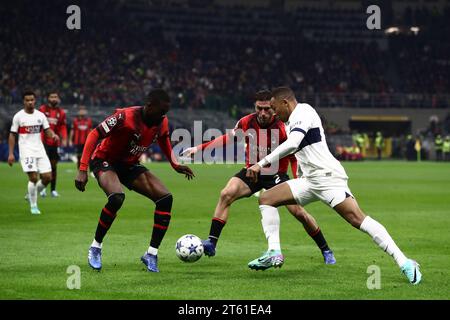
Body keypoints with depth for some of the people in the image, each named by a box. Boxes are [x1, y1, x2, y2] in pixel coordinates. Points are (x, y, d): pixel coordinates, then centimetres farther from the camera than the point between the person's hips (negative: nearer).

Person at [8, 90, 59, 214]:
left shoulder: (40, 115, 8)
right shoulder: (18, 116, -1)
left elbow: (47, 130, 7)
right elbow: (12, 135, 2)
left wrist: (53, 135, -17)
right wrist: (11, 154, -3)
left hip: (40, 150, 4)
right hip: (26, 151, -4)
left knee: (47, 177, -2)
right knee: (33, 177, -15)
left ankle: (31, 195, 23)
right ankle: (33, 205, 0)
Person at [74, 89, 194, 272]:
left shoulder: (162, 122, -8)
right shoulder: (125, 117, -28)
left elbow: (163, 139, 16)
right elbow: (94, 135, -26)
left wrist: (175, 165, 2)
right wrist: (82, 170, -31)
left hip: (130, 166, 7)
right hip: (105, 161, -7)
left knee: (166, 198, -10)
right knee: (117, 197, -36)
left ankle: (151, 254, -3)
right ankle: (95, 248, -16)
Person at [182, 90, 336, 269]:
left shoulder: (282, 129, -21)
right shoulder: (246, 123, -11)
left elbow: (294, 158, -9)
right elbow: (228, 138, 7)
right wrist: (198, 148, 5)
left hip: (276, 175, -3)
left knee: (299, 212, -11)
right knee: (226, 195, -21)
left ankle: (326, 251, 9)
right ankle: (211, 243, -18)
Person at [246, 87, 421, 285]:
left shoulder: (303, 112, -11)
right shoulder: (294, 119, 20)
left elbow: (291, 144, -27)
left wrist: (261, 164, -28)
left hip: (327, 177, -10)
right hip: (309, 181, 10)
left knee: (357, 218, -21)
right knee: (266, 198, 4)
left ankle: (403, 263, -24)